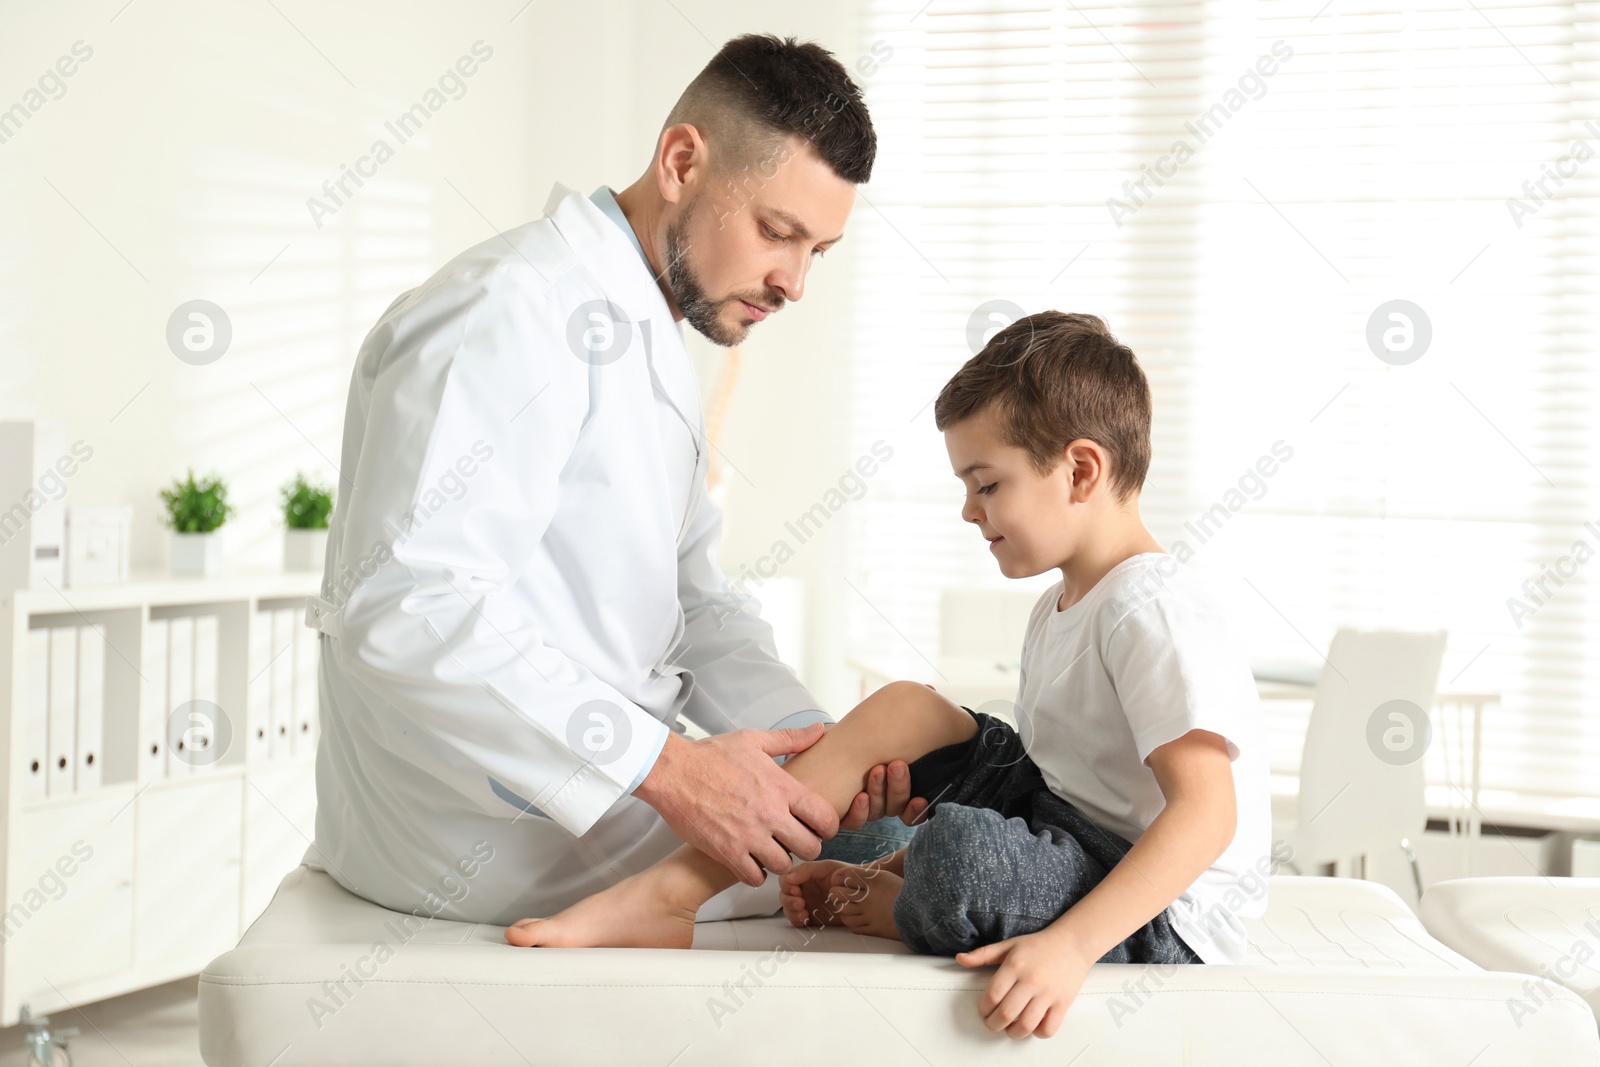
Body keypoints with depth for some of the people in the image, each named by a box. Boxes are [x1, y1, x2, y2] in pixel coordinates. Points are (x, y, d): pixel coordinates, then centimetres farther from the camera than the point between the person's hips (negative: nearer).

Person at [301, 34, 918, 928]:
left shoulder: (654, 348, 17)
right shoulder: (512, 309, -18)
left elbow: (694, 603, 13)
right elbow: (406, 609, -30)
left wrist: (813, 739, -7)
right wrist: (666, 769, -32)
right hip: (491, 843, -10)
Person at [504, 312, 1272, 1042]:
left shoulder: (1153, 610, -19)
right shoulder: (1060, 609, 13)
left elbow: (1207, 812, -28)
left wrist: (1069, 943, -37)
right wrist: (895, 870, 9)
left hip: (1166, 922, -9)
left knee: (964, 854, -36)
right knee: (901, 711, 1)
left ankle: (878, 911, 3)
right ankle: (663, 896, -5)